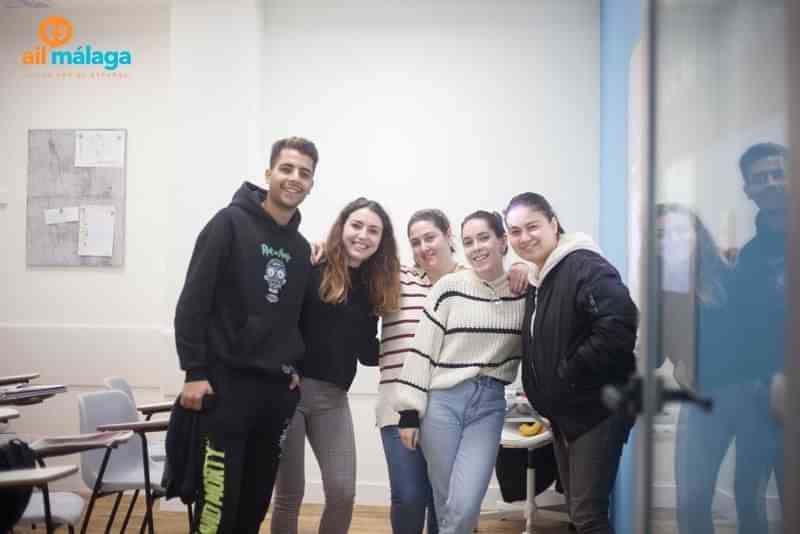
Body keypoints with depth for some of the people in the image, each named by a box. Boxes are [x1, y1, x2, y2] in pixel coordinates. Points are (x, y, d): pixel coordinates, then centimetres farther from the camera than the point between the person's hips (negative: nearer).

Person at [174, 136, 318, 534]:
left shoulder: (301, 247, 12)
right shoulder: (231, 223, -5)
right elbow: (193, 300, -9)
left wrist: (296, 366, 5)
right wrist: (194, 372, -14)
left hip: (277, 391, 6)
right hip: (225, 383, -6)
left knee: (256, 501, 12)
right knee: (219, 500, -7)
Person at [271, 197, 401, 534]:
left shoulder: (375, 287, 8)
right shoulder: (312, 269, -8)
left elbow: (367, 353, 11)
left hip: (333, 396, 4)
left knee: (343, 492, 1)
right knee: (289, 494, 6)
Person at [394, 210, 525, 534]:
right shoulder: (449, 287, -3)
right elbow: (421, 350, -3)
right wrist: (409, 412, -6)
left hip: (490, 405, 1)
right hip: (442, 401, -1)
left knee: (464, 508, -9)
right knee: (447, 507, 4)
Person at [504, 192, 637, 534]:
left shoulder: (586, 267, -17)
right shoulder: (537, 280, 12)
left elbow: (618, 328, -30)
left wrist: (568, 374, -22)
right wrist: (540, 393, 7)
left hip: (597, 411, -9)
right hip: (562, 415, 9)